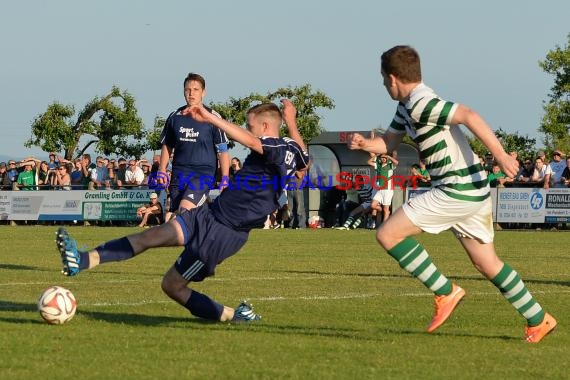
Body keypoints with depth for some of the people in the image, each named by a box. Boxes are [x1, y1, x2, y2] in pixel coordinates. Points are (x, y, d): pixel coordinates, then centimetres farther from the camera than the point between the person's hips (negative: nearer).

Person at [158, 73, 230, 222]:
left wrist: (225, 180, -6)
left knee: (185, 208, -26)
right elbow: (167, 146, 20)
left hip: (203, 173, -5)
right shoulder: (175, 117, 9)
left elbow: (222, 151, -1)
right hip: (179, 174, 5)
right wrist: (162, 170, 10)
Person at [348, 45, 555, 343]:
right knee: (486, 263, 18)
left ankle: (445, 292, -5)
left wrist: (500, 155, -30)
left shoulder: (421, 103, -17)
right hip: (472, 191, 10)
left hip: (456, 190, -10)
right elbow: (389, 142, 25)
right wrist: (365, 144, 3)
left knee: (388, 234, -9)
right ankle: (538, 320, 23)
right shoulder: (406, 107, 14)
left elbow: (468, 116, -26)